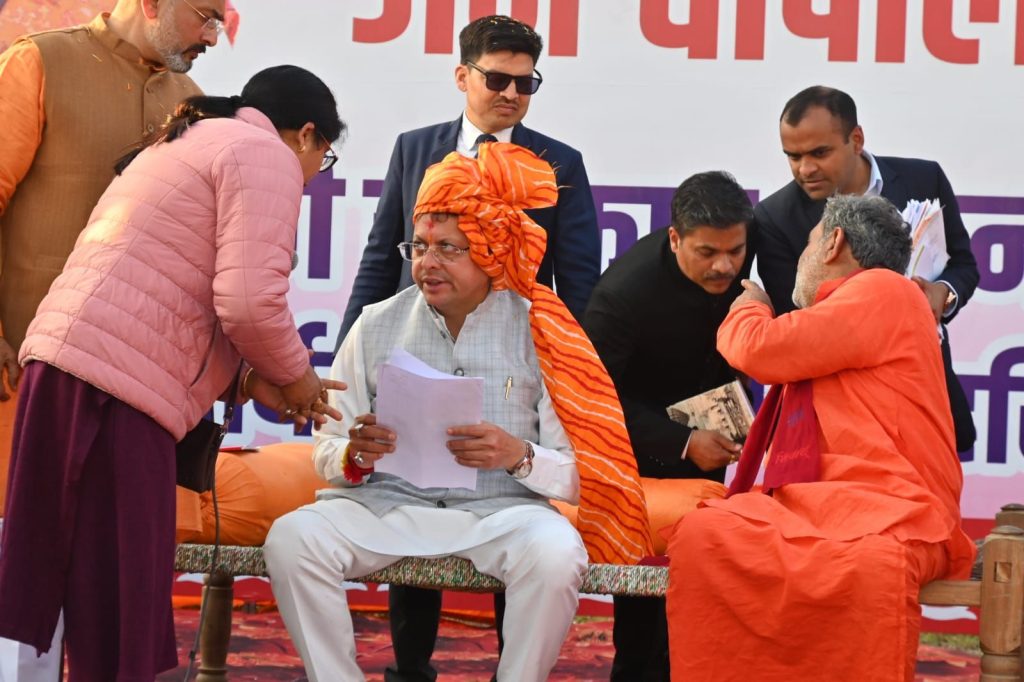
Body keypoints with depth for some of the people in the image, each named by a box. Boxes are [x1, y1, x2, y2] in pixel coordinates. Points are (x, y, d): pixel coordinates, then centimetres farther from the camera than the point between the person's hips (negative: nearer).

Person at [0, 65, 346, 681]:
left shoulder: (187, 144, 30)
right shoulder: (265, 154, 0)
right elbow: (250, 300, -14)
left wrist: (249, 380, 19)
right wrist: (294, 375, 4)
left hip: (63, 362, 10)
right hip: (115, 382, -10)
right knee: (117, 606, -5)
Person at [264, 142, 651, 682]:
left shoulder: (536, 333, 3)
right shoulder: (377, 325, 10)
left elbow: (581, 474, -1)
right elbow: (326, 454, 8)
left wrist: (520, 456, -21)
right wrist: (354, 455, -15)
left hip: (501, 509, -2)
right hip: (388, 503, 2)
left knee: (555, 553, -34)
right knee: (291, 537, -25)